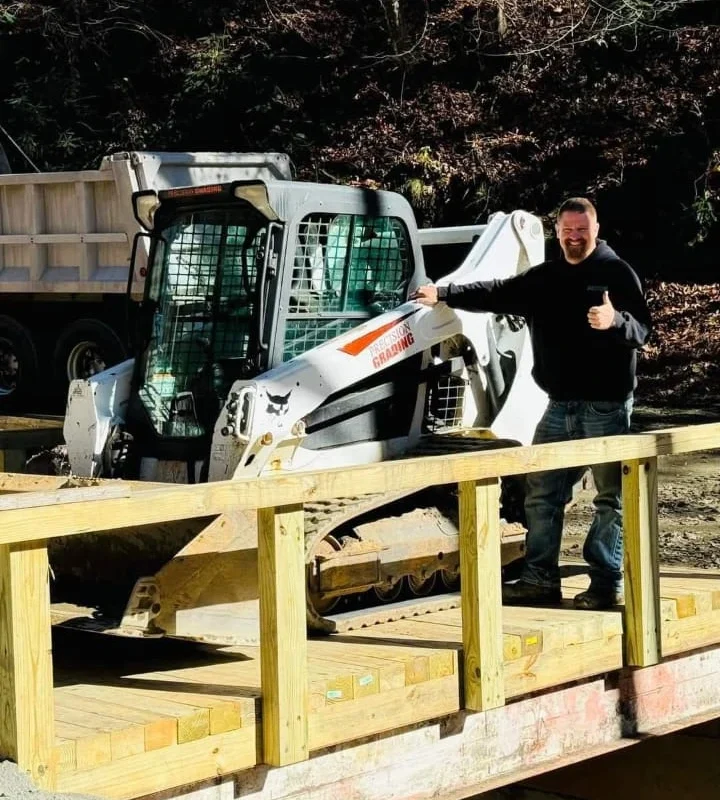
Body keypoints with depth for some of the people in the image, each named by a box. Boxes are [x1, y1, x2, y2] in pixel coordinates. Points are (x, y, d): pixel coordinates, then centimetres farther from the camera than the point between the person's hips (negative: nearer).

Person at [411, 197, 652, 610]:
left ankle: (608, 582, 5)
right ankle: (540, 579, 13)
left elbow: (642, 329, -12)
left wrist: (615, 320, -33)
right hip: (560, 405, 6)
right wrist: (444, 294, 6)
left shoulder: (618, 274, -4)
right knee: (541, 494, 7)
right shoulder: (544, 278, 13)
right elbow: (497, 294, 14)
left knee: (611, 497, 0)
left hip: (607, 406, -6)